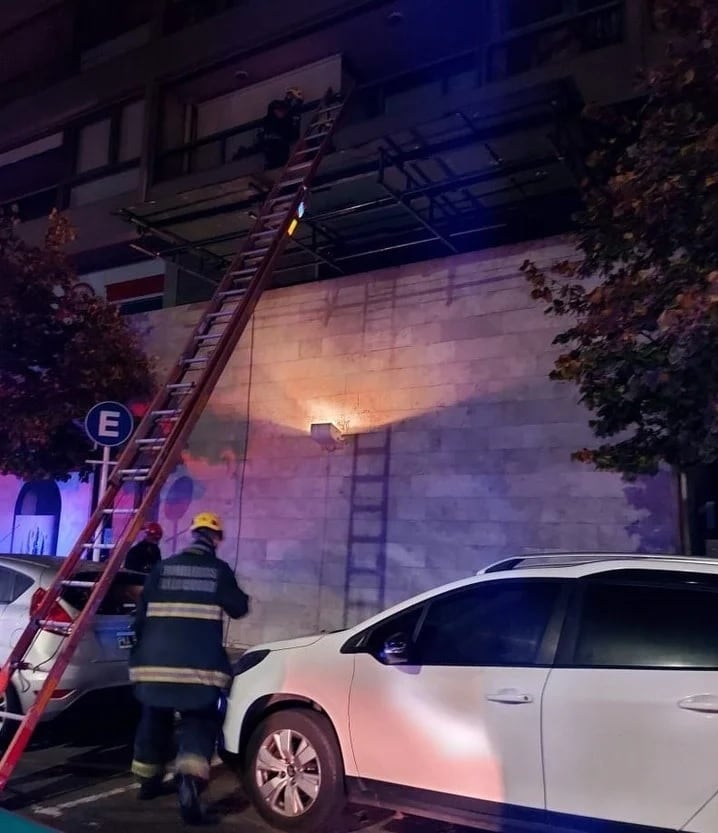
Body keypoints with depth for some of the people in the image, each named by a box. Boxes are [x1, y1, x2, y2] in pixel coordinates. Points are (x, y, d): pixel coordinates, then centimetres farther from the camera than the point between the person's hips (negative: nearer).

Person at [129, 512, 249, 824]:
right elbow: (238, 608, 5)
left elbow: (141, 613, 8)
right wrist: (241, 597, 27)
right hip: (199, 663, -3)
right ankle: (190, 780, -22)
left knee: (154, 718, 22)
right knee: (199, 722, 2)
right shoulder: (219, 570, 0)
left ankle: (149, 781, 35)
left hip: (155, 658, 4)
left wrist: (141, 647, 19)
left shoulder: (162, 568, 8)